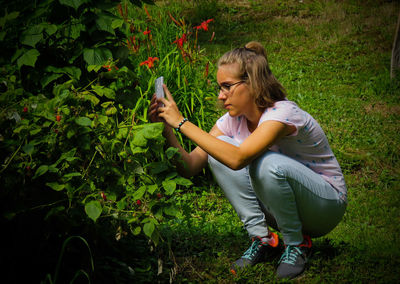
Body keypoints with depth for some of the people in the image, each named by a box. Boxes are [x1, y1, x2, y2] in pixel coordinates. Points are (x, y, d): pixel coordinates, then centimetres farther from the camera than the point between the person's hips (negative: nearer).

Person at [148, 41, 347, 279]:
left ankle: (296, 244, -12)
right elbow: (190, 167, -9)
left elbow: (238, 159, -43)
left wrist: (182, 122, -38)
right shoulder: (233, 119, -6)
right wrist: (167, 129, -24)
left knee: (267, 163, -36)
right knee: (219, 149, -13)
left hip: (327, 204, -6)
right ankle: (262, 238, -7)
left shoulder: (283, 114, -28)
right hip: (279, 205, 6)